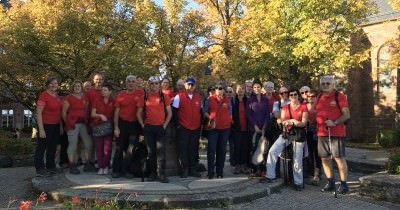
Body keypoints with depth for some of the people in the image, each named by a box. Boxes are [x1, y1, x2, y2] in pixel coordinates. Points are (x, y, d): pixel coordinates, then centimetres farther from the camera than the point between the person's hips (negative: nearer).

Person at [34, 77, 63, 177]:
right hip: (46, 125, -8)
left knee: (52, 147, 17)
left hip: (56, 125, 8)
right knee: (42, 147, 3)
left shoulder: (56, 95, 9)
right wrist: (41, 129, -20)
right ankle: (39, 169, 13)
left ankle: (50, 167, 30)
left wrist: (61, 126, 15)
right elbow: (38, 113, -16)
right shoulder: (44, 95, -14)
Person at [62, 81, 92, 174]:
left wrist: (87, 121, 9)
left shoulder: (85, 98, 13)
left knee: (89, 144, 7)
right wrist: (68, 123, -2)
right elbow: (64, 112, -2)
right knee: (73, 145, -3)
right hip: (73, 124, -6)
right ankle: (72, 166, 5)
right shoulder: (68, 98, -2)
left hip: (83, 123, 6)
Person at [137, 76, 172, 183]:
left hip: (160, 127, -1)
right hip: (148, 128, 1)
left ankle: (161, 174, 1)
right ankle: (153, 173, 18)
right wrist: (143, 125, 1)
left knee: (161, 151, -5)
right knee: (151, 151, 7)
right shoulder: (144, 97, 5)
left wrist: (165, 125, -1)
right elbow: (139, 113, 10)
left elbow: (169, 113, 6)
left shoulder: (164, 96, 3)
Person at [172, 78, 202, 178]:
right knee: (183, 149, 0)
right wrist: (177, 124, -4)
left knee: (194, 149, 7)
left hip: (196, 128, 3)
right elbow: (174, 111, -1)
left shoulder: (199, 97, 9)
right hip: (183, 128, -3)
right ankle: (185, 169, 11)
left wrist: (201, 123, 12)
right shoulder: (179, 96, -2)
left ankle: (192, 169, 16)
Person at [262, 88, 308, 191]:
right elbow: (282, 121, 4)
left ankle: (298, 182, 14)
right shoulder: (285, 108, 12)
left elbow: (304, 123, -6)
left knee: (297, 161, -3)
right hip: (286, 133, 3)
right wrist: (291, 121, -18)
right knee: (272, 151, -13)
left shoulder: (304, 107, 2)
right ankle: (270, 175, -4)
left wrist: (290, 121, -22)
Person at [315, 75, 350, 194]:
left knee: (339, 158, -3)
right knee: (324, 158, 11)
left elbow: (347, 115, -9)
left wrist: (334, 123, -22)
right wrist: (317, 127, 10)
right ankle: (330, 183, 24)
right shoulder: (319, 98, 13)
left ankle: (344, 184, 9)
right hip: (321, 133, 6)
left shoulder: (339, 96, -4)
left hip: (336, 133, -6)